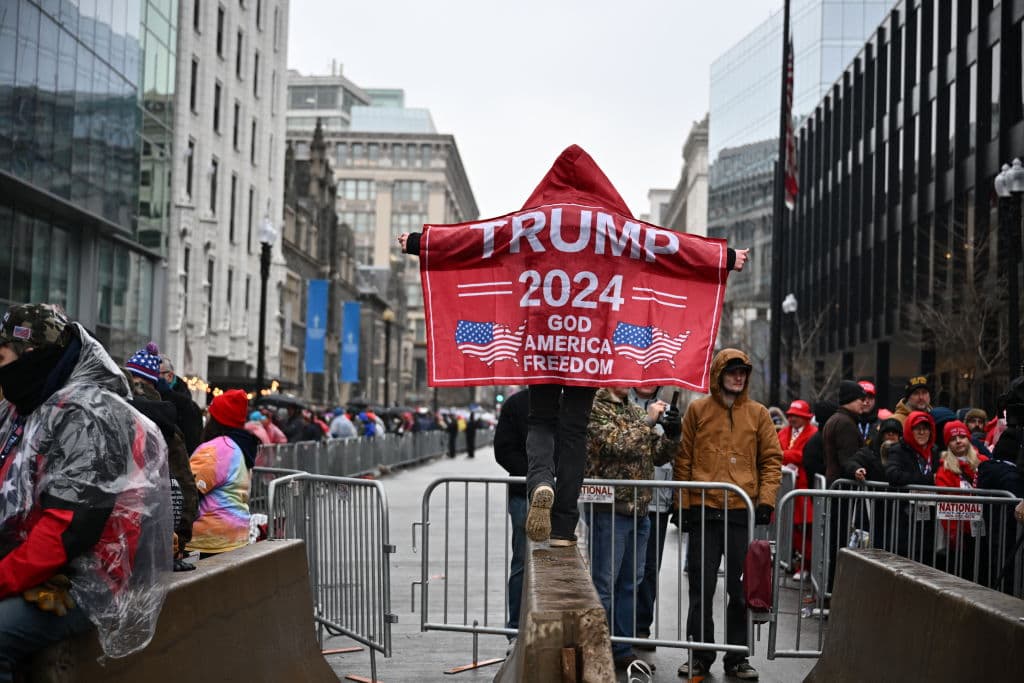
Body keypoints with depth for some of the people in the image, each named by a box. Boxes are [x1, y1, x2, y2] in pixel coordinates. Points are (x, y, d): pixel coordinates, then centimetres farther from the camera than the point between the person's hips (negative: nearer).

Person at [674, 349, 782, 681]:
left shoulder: (758, 413, 7)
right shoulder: (697, 410, 4)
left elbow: (771, 460, 8)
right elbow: (683, 460, 5)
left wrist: (766, 501, -3)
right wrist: (684, 504, 0)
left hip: (744, 513, 1)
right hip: (704, 511, -1)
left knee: (743, 590, 6)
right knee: (701, 588, 4)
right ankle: (700, 655, 15)